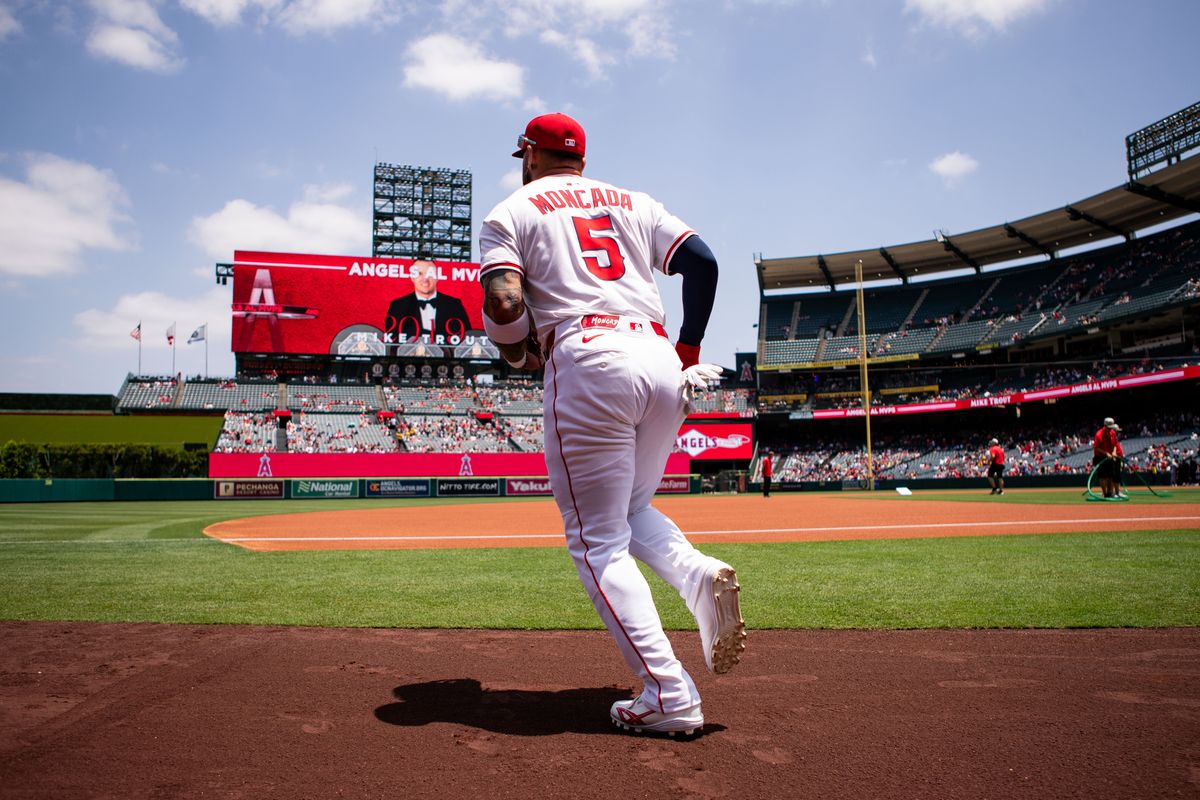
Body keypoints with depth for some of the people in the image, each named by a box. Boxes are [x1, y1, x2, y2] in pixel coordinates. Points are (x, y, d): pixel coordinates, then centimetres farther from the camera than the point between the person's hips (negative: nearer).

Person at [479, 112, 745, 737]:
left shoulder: (511, 211, 11)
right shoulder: (633, 202, 24)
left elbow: (504, 303, -6)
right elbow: (702, 261, 11)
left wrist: (518, 353, 13)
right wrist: (688, 352, 16)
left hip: (586, 360, -5)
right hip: (659, 358, 6)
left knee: (598, 540, 1)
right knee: (631, 508, 23)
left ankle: (669, 696, -6)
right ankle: (700, 576, -6)